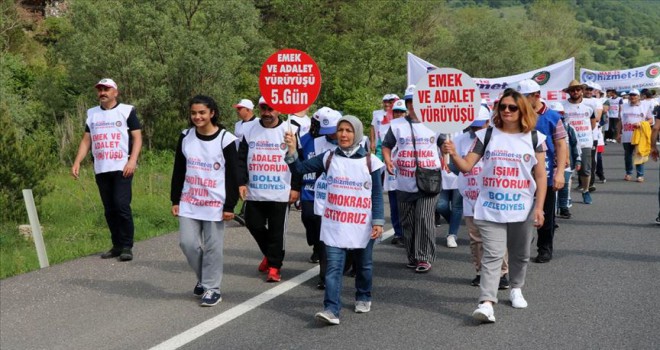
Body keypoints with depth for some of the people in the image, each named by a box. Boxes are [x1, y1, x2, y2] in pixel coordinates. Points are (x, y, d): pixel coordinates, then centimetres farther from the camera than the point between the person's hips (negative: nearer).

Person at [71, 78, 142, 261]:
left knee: (122, 205, -13)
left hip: (122, 168, -5)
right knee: (109, 209, 6)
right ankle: (117, 246, 14)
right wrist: (77, 162, 3)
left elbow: (137, 137, -3)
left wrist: (132, 160, -16)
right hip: (101, 170, 5)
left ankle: (127, 246, -5)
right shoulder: (92, 114, 15)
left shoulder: (127, 111, 2)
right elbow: (86, 140, 16)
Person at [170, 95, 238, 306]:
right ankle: (203, 278, 26)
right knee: (188, 243, 2)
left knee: (213, 247, 1)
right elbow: (178, 171, 10)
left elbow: (232, 175, -7)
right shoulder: (185, 137, 4)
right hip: (189, 202, 4)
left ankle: (212, 288, 14)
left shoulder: (225, 139, -8)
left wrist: (229, 206, -9)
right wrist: (175, 200, 8)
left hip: (215, 203, -4)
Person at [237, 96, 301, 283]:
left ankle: (274, 266, 12)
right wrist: (242, 182, -1)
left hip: (280, 193, -4)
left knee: (277, 231, 1)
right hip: (254, 192, 4)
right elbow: (241, 160, 10)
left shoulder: (290, 131, -2)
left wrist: (296, 187, -6)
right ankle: (269, 254, 33)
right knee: (254, 225, 8)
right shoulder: (251, 131, 8)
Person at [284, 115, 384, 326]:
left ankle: (363, 298, 38)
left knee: (363, 265, 16)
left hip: (362, 225, 0)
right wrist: (292, 151, -17)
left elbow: (377, 194, -1)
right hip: (335, 224, 0)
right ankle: (331, 310, -13)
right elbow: (301, 169, 1)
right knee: (333, 267, -9)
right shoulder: (329, 158, 2)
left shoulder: (370, 161, -2)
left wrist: (378, 221, -7)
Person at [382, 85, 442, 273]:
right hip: (405, 185, 2)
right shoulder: (397, 125, 6)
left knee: (424, 220, -12)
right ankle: (412, 257, 19)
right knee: (407, 222, 7)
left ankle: (425, 258, -5)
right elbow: (387, 145, 15)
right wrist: (387, 159, -4)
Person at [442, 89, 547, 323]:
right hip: (491, 209, -1)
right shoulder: (487, 135, 2)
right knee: (492, 256, -8)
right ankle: (486, 303, -14)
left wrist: (539, 207, -5)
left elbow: (541, 177, 2)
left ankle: (516, 289, 39)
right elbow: (467, 166, -3)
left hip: (522, 209, 1)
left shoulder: (535, 139, 3)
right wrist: (453, 154, -23)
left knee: (520, 254, 16)